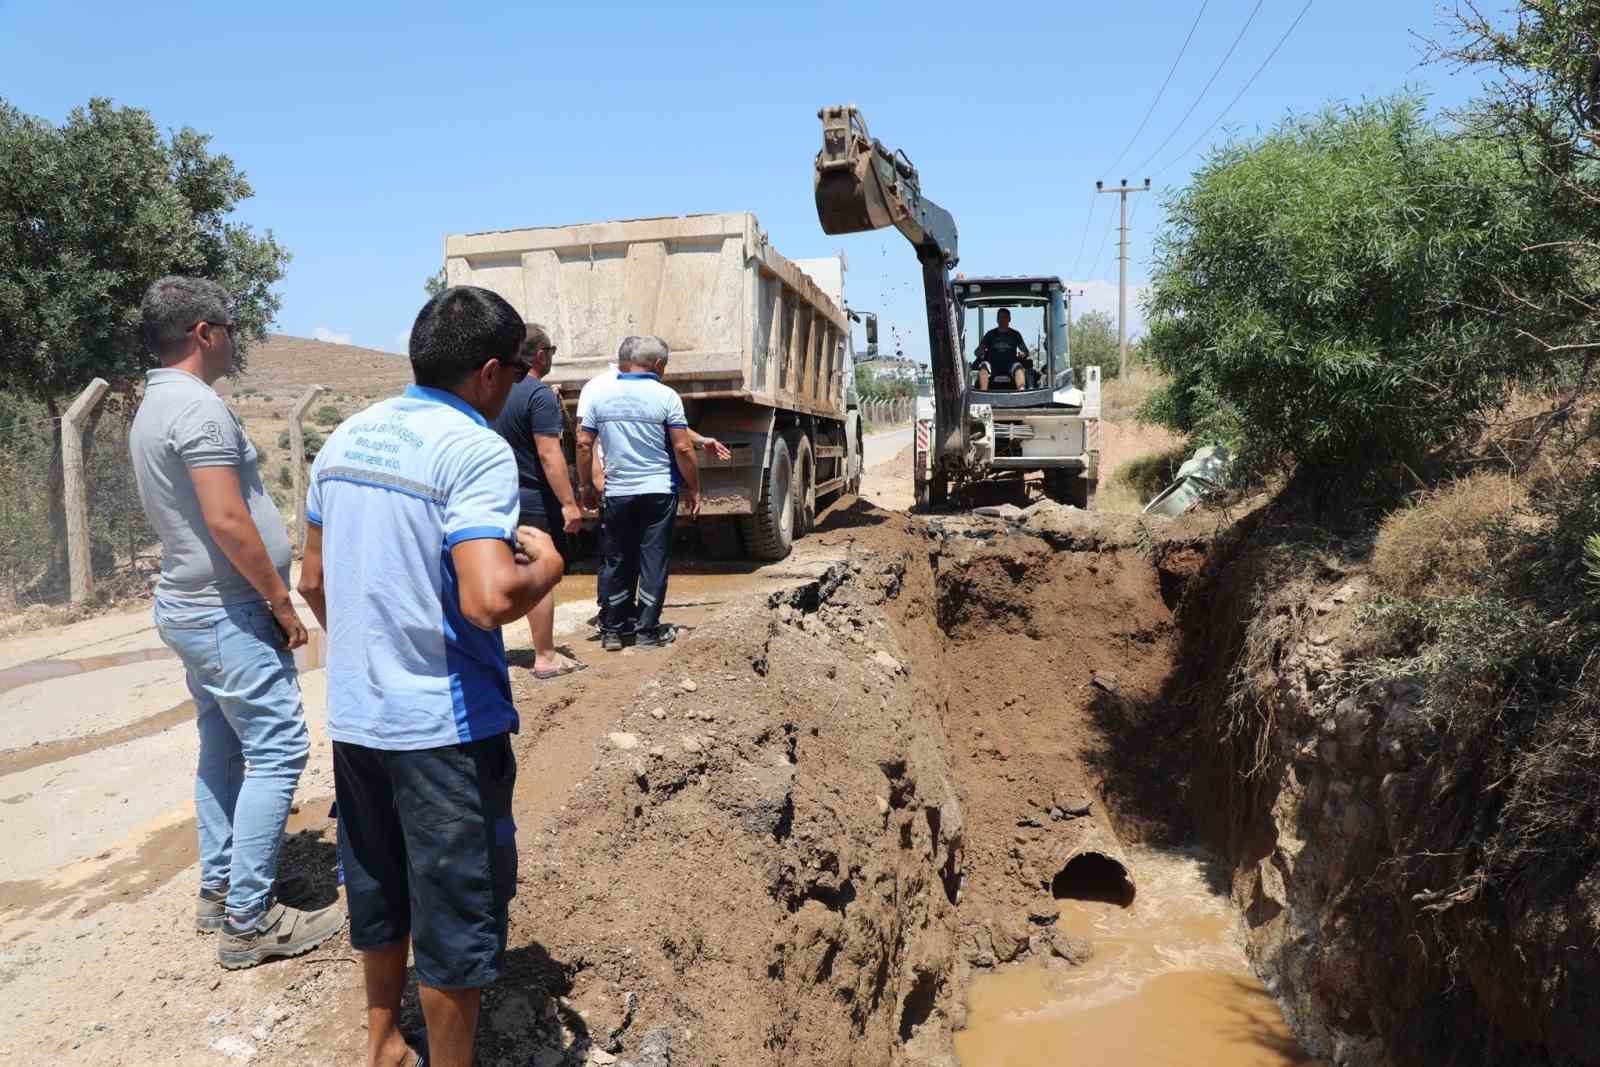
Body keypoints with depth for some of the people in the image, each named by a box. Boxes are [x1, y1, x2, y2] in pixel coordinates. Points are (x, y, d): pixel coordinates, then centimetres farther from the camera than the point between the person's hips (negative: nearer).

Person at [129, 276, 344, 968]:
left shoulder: (152, 407, 15)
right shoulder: (198, 406, -18)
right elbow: (227, 521, -24)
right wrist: (282, 603, -15)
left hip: (190, 606, 11)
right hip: (227, 613, -11)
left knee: (222, 750, 16)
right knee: (277, 750, -7)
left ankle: (218, 892, 25)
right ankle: (248, 922, -3)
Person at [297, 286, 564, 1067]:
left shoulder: (345, 438, 5)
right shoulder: (477, 451, -19)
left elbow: (314, 581, 12)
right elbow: (489, 600, -30)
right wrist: (545, 566, -10)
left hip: (354, 713, 8)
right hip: (444, 725, -8)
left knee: (377, 888, 24)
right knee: (457, 912, 10)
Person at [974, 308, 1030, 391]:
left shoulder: (1015, 335, 19)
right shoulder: (990, 334, 19)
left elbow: (1025, 351, 15)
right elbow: (978, 351, 13)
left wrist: (1022, 354, -10)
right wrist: (981, 352, -13)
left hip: (1010, 365, 0)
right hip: (993, 365, 0)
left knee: (1019, 367, -33)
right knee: (984, 365, -33)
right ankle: (983, 393, -51)